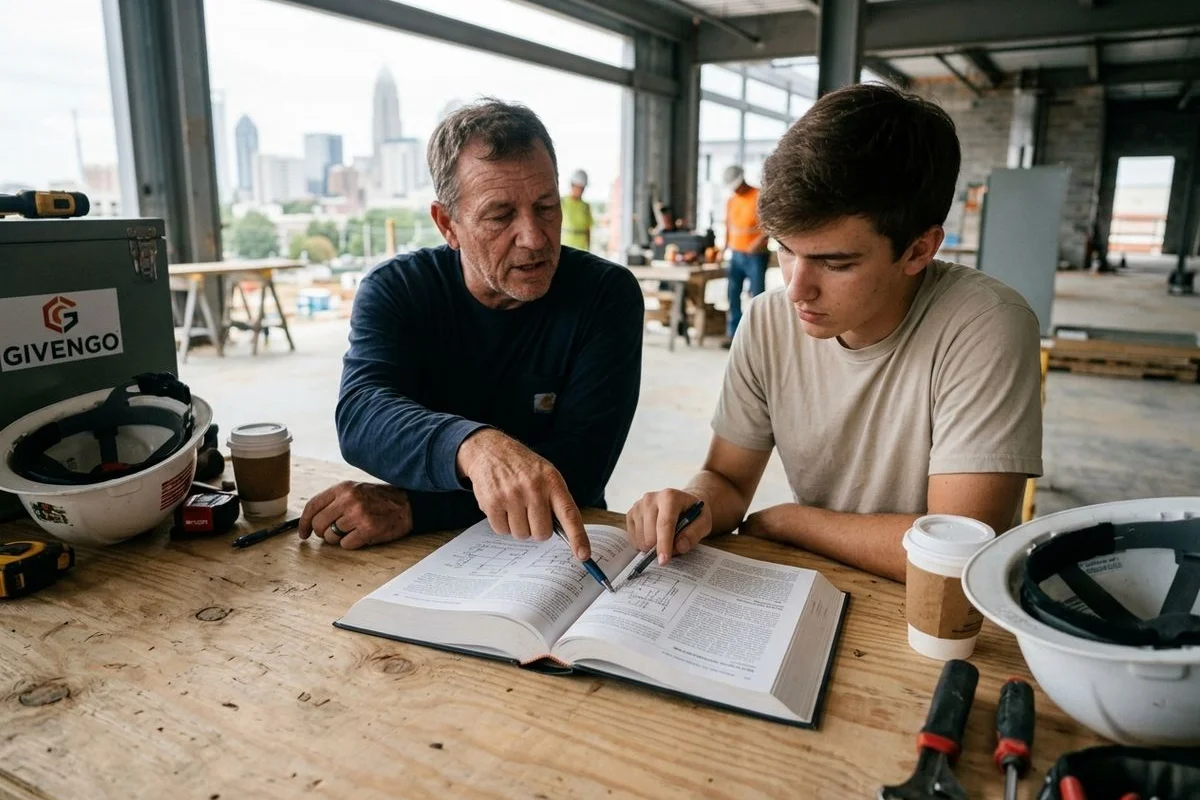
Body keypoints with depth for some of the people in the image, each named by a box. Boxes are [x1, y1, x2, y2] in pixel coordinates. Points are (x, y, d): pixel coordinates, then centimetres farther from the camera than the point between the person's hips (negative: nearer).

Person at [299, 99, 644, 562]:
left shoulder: (606, 295, -9)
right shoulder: (393, 290, -5)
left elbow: (580, 466, -17)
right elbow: (360, 417, -22)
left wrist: (412, 507, -24)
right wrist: (472, 445, -43)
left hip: (555, 553, 0)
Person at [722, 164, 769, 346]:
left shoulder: (759, 197, -6)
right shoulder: (731, 200, 12)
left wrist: (760, 240, -25)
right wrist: (725, 248, 8)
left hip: (755, 256, -5)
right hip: (735, 254, 5)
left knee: (757, 295, -3)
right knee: (733, 295, 3)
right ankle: (732, 333, 8)